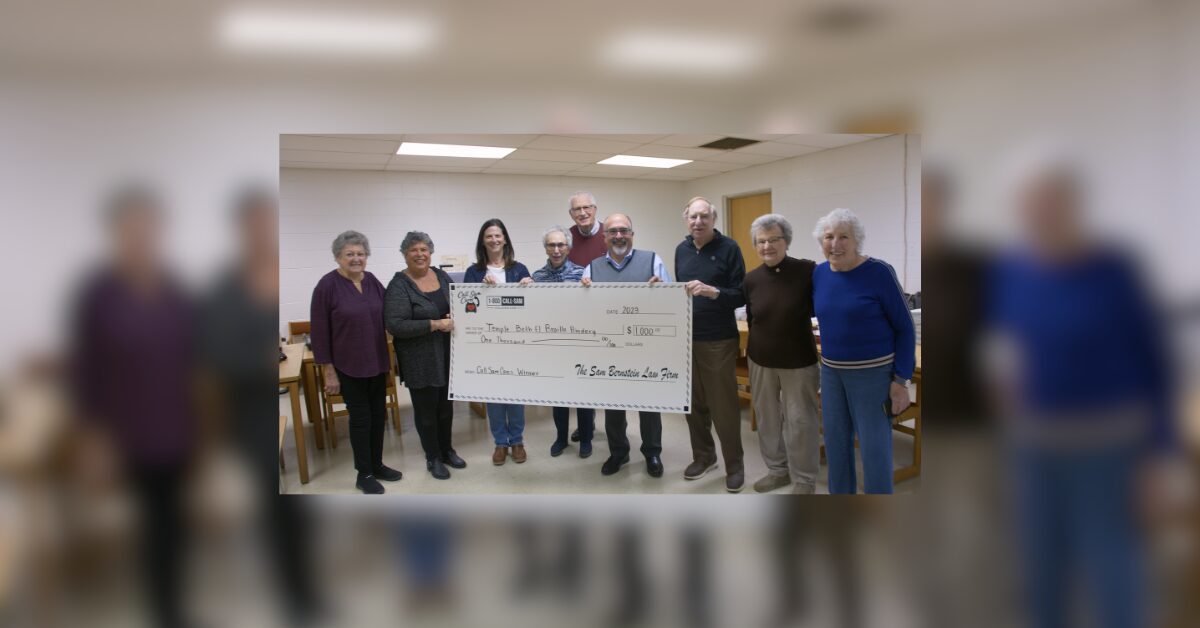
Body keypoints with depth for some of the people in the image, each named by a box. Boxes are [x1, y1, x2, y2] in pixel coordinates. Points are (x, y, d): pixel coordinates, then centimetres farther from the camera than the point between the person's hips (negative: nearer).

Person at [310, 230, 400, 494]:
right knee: (361, 417, 3)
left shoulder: (372, 281, 2)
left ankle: (377, 465, 29)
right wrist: (328, 371, -12)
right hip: (348, 365, -5)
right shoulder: (327, 285, -12)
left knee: (378, 414, 13)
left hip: (376, 362, 5)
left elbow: (387, 318, 11)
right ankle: (364, 474, 18)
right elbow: (319, 332, -11)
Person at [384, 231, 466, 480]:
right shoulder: (399, 285, -13)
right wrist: (435, 324, -24)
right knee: (426, 409, 7)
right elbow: (395, 325, -22)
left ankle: (447, 449, 34)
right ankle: (433, 458, 23)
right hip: (420, 360, -5)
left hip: (447, 355, 5)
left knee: (446, 405, 17)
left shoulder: (442, 275, 5)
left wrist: (455, 318, -8)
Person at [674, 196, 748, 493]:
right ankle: (703, 456, 28)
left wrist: (712, 291, -25)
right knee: (694, 402, 12)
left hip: (719, 340, -5)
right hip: (687, 338, 5)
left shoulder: (728, 248, -7)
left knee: (724, 405, 1)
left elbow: (741, 296, -10)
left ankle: (735, 465, 15)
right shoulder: (681, 250, 9)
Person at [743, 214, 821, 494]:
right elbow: (751, 320, 9)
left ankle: (804, 479, 19)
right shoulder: (751, 279, -1)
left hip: (798, 361, -4)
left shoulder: (808, 271, -12)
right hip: (761, 361, 4)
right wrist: (757, 347, 11)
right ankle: (777, 469, 32)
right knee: (767, 417, 14)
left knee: (800, 421, 3)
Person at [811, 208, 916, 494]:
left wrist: (901, 380, -13)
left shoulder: (879, 272, -15)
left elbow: (904, 327, -10)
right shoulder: (819, 273, 1)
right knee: (836, 442, 13)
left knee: (875, 449, -3)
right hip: (832, 371, 6)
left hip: (873, 373, -6)